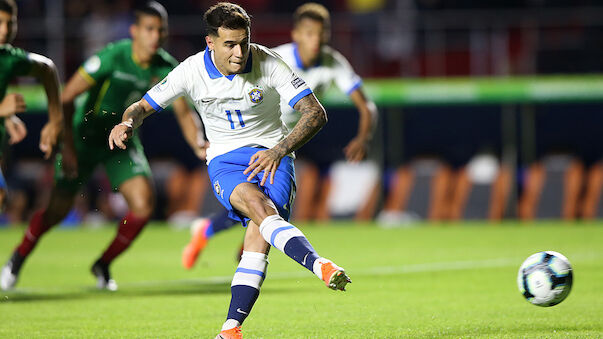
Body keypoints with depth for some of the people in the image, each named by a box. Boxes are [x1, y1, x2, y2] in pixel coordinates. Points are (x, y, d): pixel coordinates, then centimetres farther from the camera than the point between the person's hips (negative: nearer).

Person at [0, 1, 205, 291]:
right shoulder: (112, 57, -25)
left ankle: (103, 265, 9)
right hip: (85, 135, -4)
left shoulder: (166, 68, -12)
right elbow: (66, 98, -21)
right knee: (59, 209, -2)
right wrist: (68, 146, -26)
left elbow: (183, 112, -2)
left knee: (143, 205, -14)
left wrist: (198, 144, -22)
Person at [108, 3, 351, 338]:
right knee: (258, 205, -34)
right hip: (225, 161, 0)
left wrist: (279, 150, -29)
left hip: (271, 157, 0)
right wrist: (127, 124, -22)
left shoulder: (269, 64, -14)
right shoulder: (192, 71, -9)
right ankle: (320, 266, -51)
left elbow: (316, 113, -15)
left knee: (259, 235, -25)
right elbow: (143, 106, 2)